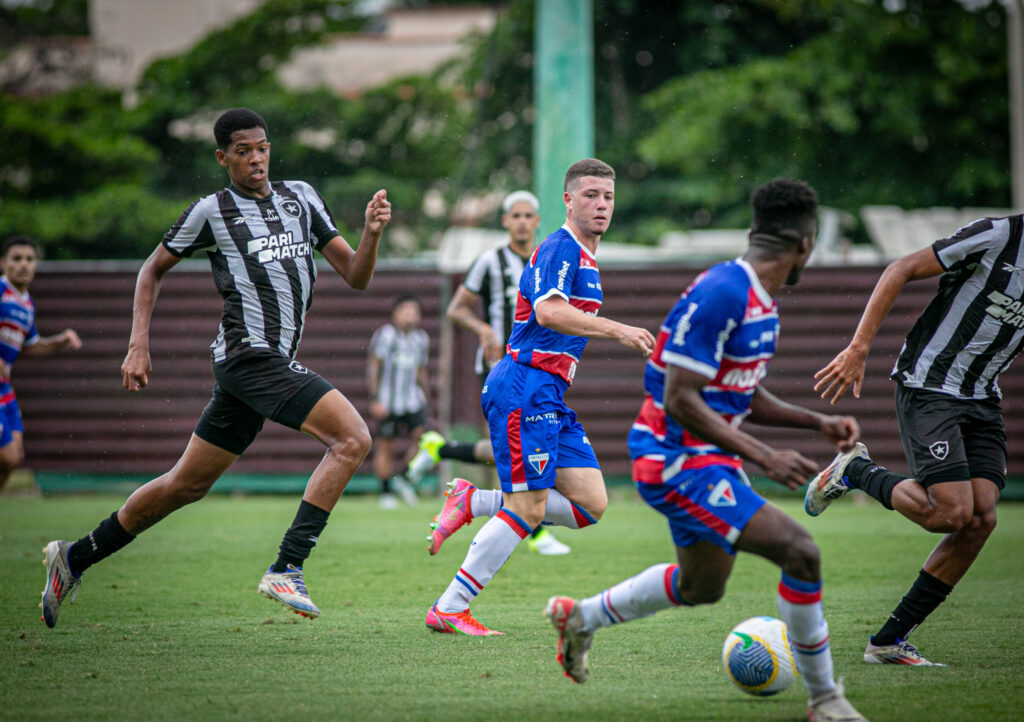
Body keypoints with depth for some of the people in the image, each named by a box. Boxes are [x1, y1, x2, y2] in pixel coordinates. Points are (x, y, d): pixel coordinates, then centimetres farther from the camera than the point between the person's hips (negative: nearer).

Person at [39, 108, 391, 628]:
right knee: (352, 438, -21)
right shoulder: (212, 211, -1)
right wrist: (138, 345, 2)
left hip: (274, 364, 7)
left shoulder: (300, 197, 15)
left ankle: (75, 557, 26)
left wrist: (372, 233, -7)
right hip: (249, 355, -7)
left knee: (187, 484, 13)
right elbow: (154, 269, 10)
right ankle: (286, 570, -24)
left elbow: (355, 276, 12)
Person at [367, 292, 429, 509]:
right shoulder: (385, 334, -6)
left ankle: (404, 479, 9)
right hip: (387, 400, -4)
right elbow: (373, 367, -6)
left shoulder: (421, 338, 10)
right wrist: (374, 399, -11)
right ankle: (386, 493, 11)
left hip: (412, 399, 4)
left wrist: (425, 400, 19)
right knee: (385, 446, 0)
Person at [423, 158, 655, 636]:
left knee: (591, 504, 0)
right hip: (524, 386, -10)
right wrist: (617, 330, -32)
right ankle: (448, 611, -4)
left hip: (549, 396, 10)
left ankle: (473, 502, 8)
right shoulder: (560, 248, -10)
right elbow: (548, 311, -27)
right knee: (528, 507, -11)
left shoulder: (584, 259, 21)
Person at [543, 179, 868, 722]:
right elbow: (680, 400, -25)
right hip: (678, 460, -11)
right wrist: (763, 458, -27)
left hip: (706, 459, 11)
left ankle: (580, 617, 45)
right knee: (800, 552, -19)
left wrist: (818, 422, 7)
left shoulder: (762, 301, 9)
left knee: (703, 586, 27)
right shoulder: (721, 294, -23)